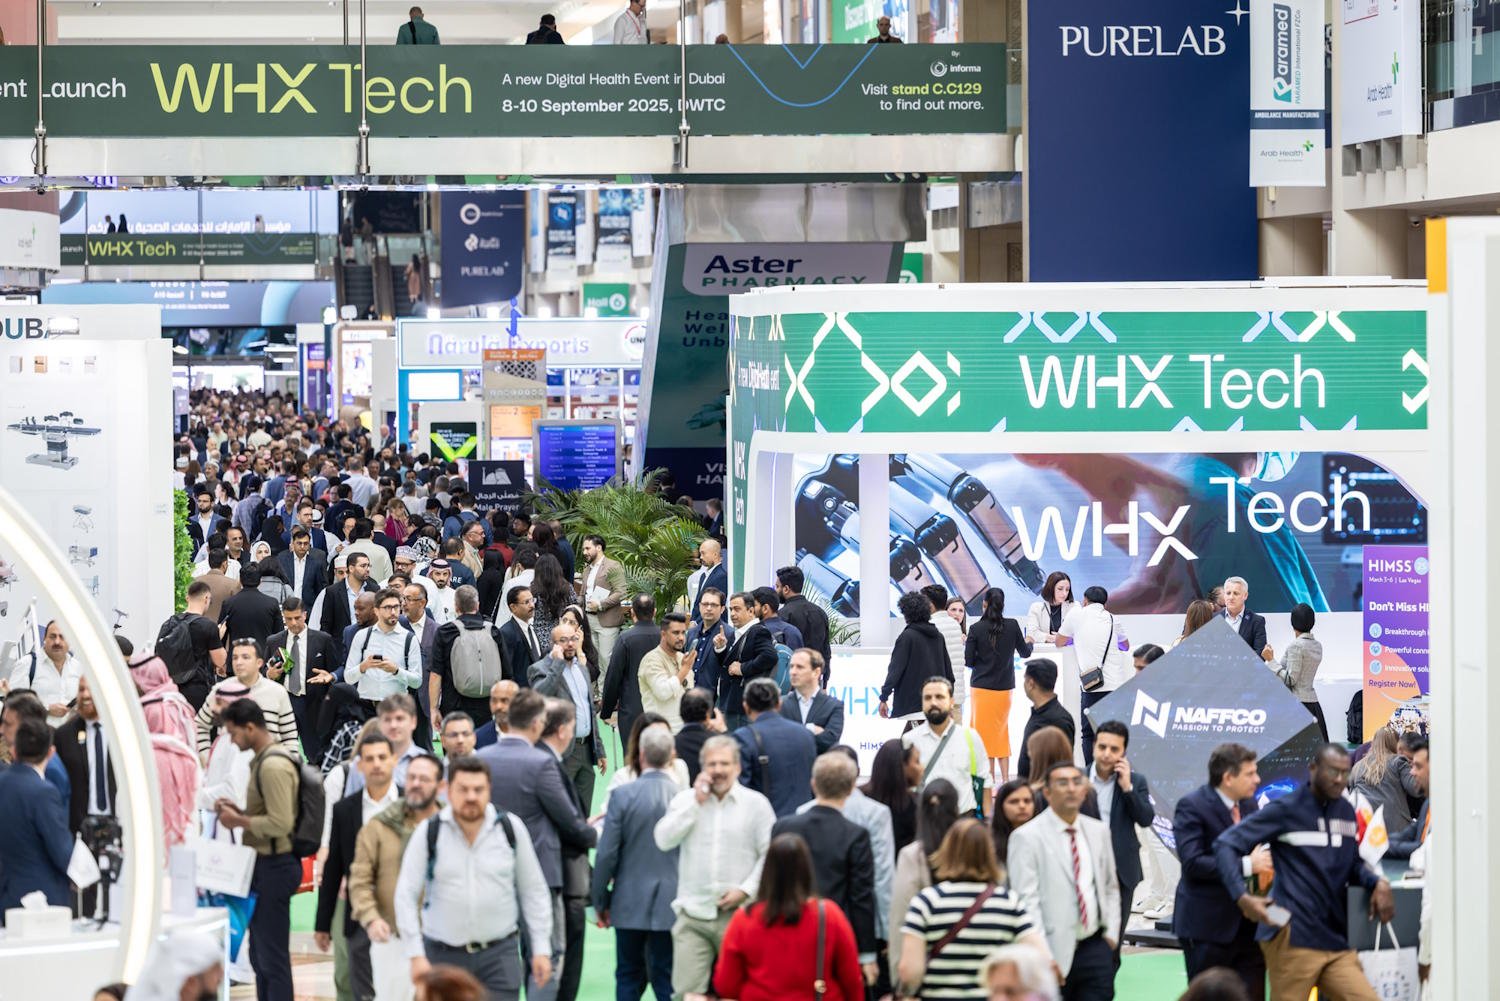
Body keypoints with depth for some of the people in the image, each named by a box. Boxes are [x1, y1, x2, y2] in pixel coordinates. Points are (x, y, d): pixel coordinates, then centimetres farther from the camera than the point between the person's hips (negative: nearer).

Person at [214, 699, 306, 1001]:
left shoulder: (273, 766, -18)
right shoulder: (263, 760, 14)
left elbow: (281, 823, -24)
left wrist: (239, 821, -14)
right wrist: (239, 811, 9)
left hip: (274, 865, -11)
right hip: (265, 863, 11)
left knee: (273, 954, -7)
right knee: (260, 953, 16)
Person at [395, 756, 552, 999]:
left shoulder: (511, 829, 0)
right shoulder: (428, 833, -3)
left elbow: (533, 890, 7)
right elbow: (406, 896, -2)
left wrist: (541, 949, 4)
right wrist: (416, 956, -9)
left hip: (499, 953, 0)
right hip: (443, 955, 0)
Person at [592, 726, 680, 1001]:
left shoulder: (623, 795, -9)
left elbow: (606, 854, -7)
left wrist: (600, 901, 5)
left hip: (630, 904, 0)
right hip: (671, 905, 0)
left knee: (629, 978, 12)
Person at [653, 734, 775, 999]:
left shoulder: (756, 803, 2)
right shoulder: (685, 799, 9)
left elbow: (770, 854, 0)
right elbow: (663, 840, -4)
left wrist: (746, 890, -10)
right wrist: (696, 803, -6)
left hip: (738, 915, -1)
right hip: (693, 915, 1)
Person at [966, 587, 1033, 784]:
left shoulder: (976, 629, -11)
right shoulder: (1013, 626, -5)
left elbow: (968, 660, -8)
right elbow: (1025, 652, 8)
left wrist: (966, 644, 12)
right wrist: (1029, 643, 30)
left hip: (982, 687, -3)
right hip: (1005, 687, 3)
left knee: (986, 734, 3)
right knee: (1002, 733, 15)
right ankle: (1005, 779, 13)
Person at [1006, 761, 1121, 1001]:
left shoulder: (1098, 832, 13)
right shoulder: (1027, 837, -6)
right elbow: (1026, 901, -11)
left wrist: (1111, 934, 9)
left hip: (1096, 947, 5)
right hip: (1055, 954, -5)